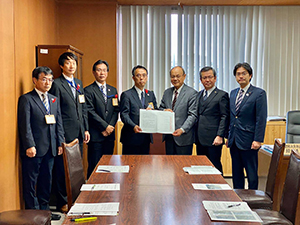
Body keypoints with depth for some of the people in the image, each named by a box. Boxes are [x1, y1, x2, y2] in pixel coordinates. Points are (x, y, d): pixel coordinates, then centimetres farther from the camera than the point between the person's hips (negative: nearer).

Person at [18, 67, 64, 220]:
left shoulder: (54, 99, 14)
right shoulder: (26, 99, -5)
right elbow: (25, 125, -12)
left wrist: (60, 143, 9)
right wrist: (29, 146, -18)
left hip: (50, 149, 6)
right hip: (34, 150, -6)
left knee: (46, 181, 15)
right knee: (30, 183, 4)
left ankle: (44, 210, 27)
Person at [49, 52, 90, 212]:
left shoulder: (79, 84, 15)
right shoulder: (57, 84, -8)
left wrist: (86, 129, 12)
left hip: (79, 133, 7)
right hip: (65, 134, -7)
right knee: (62, 168, 3)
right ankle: (62, 202, 16)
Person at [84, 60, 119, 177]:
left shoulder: (113, 90, 15)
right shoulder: (88, 90, -3)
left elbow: (116, 110, 10)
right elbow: (90, 112, -10)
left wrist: (110, 127, -4)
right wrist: (105, 126, -12)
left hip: (110, 134, 5)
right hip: (96, 135, -5)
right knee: (94, 166, -1)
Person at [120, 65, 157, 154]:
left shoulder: (151, 94, 14)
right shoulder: (126, 95, -3)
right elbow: (124, 114, -12)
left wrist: (152, 110, -10)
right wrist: (133, 126, -29)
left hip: (146, 137, 5)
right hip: (131, 137, -5)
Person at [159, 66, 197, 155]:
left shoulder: (192, 93, -6)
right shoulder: (167, 92, 14)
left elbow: (192, 115, -12)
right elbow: (160, 108, 19)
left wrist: (182, 129, -24)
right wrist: (164, 111, -6)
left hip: (183, 136, -5)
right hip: (169, 136, 6)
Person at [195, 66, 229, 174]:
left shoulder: (222, 95, -3)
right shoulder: (199, 94, 17)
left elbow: (225, 117, -8)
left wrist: (220, 136, -17)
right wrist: (196, 136, 11)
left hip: (213, 140, -6)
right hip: (200, 139, 6)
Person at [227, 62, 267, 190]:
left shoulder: (259, 93, -7)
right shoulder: (233, 93, 13)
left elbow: (261, 119, -11)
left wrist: (258, 140, -16)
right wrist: (229, 136, 12)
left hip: (248, 141, -6)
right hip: (234, 141, 6)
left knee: (251, 173, 4)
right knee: (236, 172, 14)